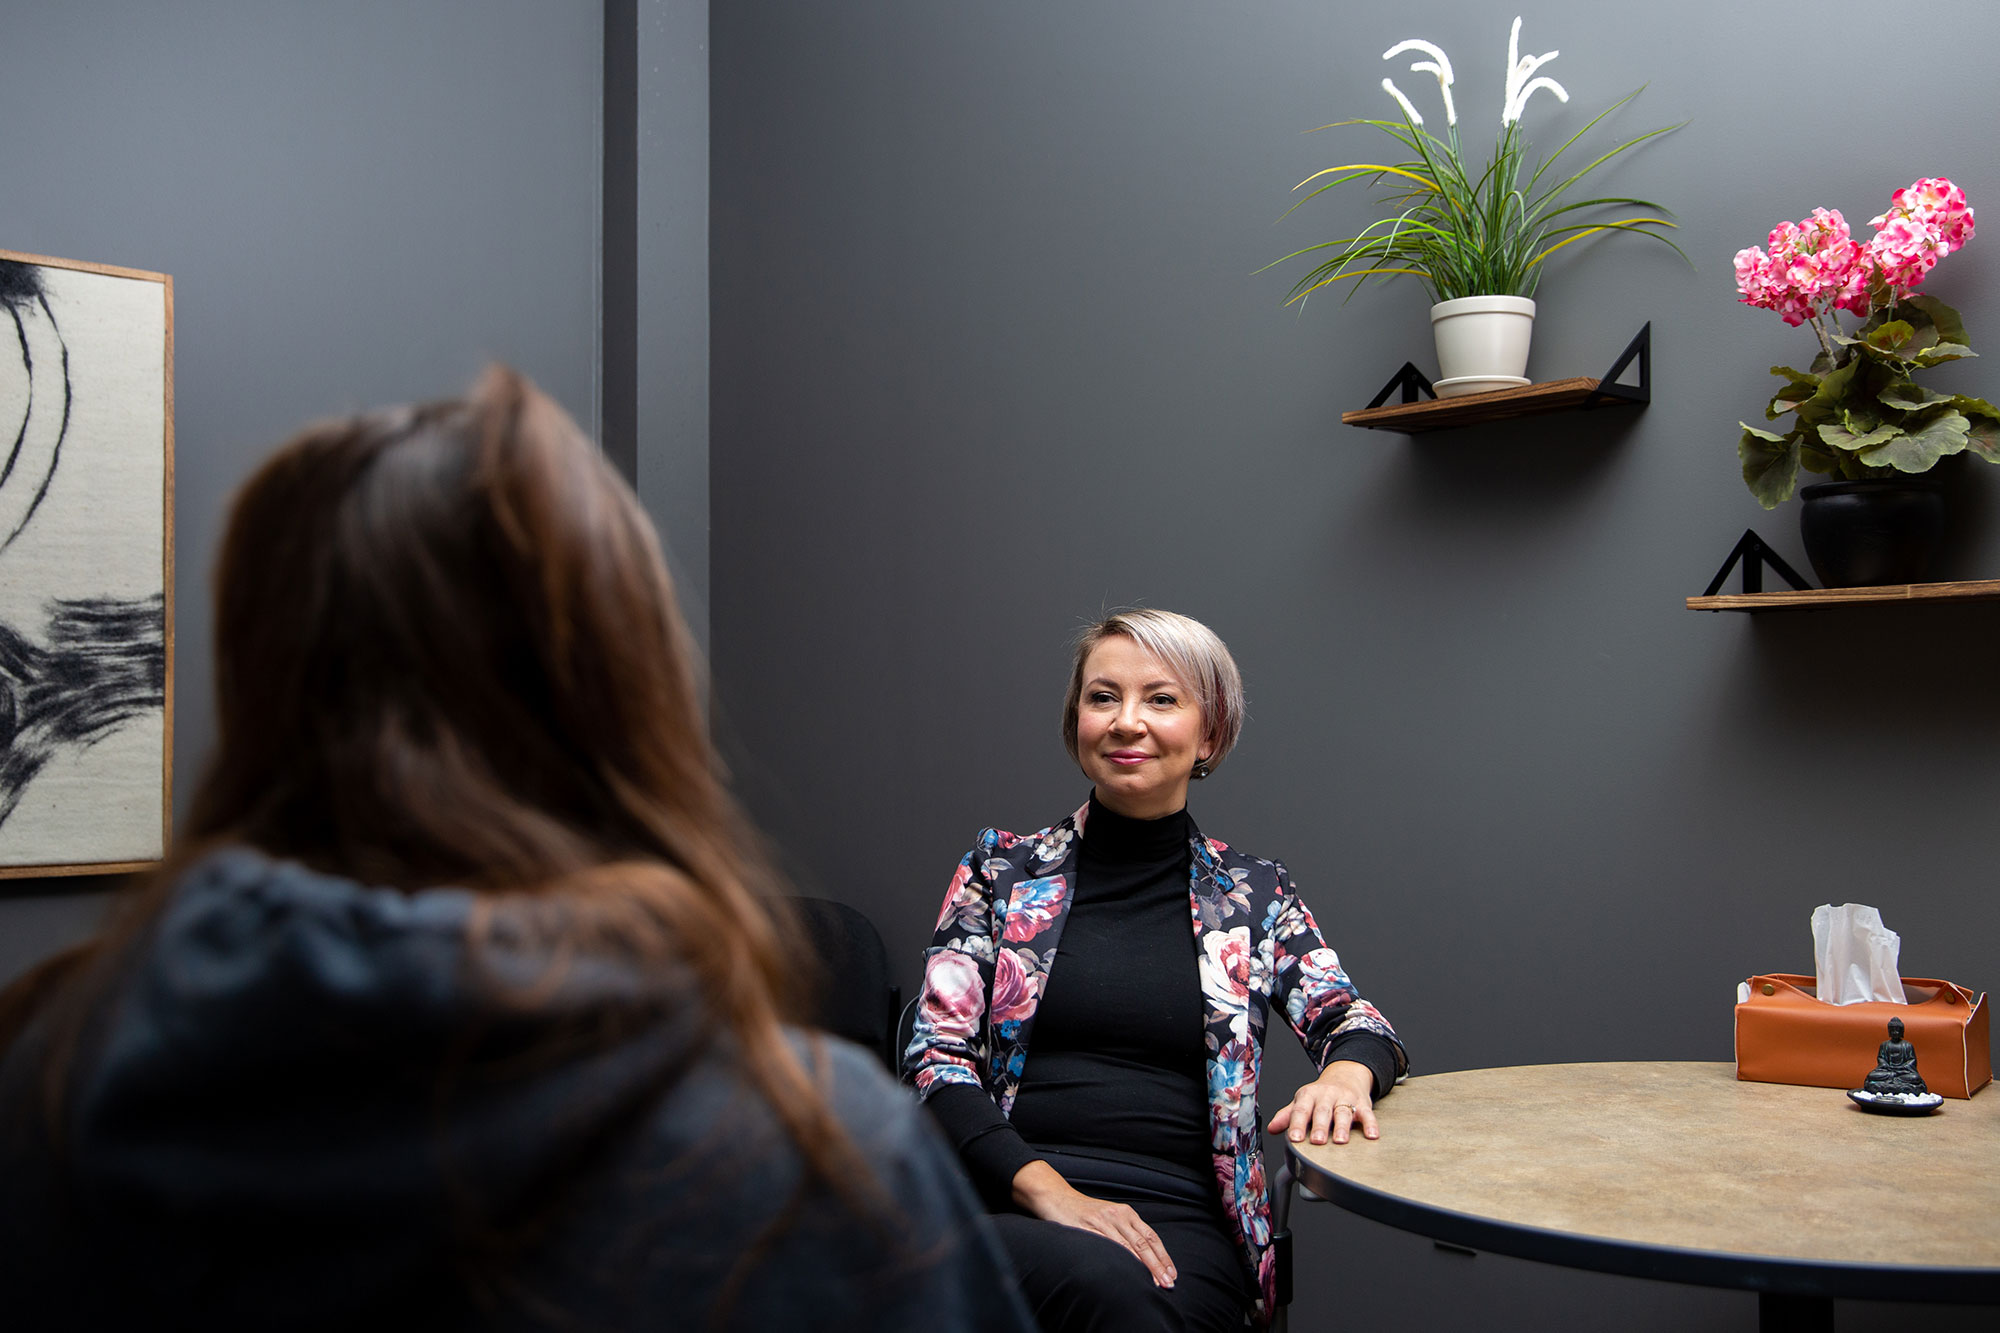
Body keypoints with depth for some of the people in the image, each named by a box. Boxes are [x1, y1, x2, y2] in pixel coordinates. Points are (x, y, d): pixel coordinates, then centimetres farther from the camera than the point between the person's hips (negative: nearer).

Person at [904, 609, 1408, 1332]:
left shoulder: (1254, 896, 14)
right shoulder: (1002, 869, 10)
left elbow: (1357, 1024, 6)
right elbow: (936, 1055, 2)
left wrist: (1347, 1071, -21)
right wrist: (1045, 1188, -15)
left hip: (1182, 1225, 2)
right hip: (1006, 1207, -1)